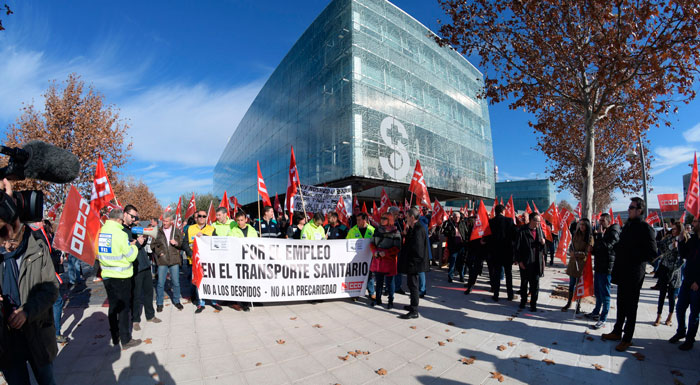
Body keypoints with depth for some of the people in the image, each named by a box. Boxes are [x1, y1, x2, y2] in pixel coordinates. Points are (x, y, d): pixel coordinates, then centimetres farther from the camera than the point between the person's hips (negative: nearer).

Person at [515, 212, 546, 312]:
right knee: (524, 282, 12)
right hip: (525, 262, -3)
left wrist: (543, 243, -8)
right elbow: (517, 247, -9)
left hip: (537, 262, 3)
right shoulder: (522, 231, -10)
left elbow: (543, 247, 16)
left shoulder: (539, 230, 4)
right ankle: (523, 300, 30)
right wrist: (519, 260, -11)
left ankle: (533, 303, 18)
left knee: (535, 284, 5)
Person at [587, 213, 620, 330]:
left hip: (606, 267, -9)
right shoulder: (602, 232, 15)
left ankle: (603, 320, 4)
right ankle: (596, 312, 33)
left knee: (604, 294, -3)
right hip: (598, 266, 9)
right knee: (597, 292, 19)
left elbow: (606, 246, -24)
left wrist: (599, 235, -15)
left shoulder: (613, 233, -12)